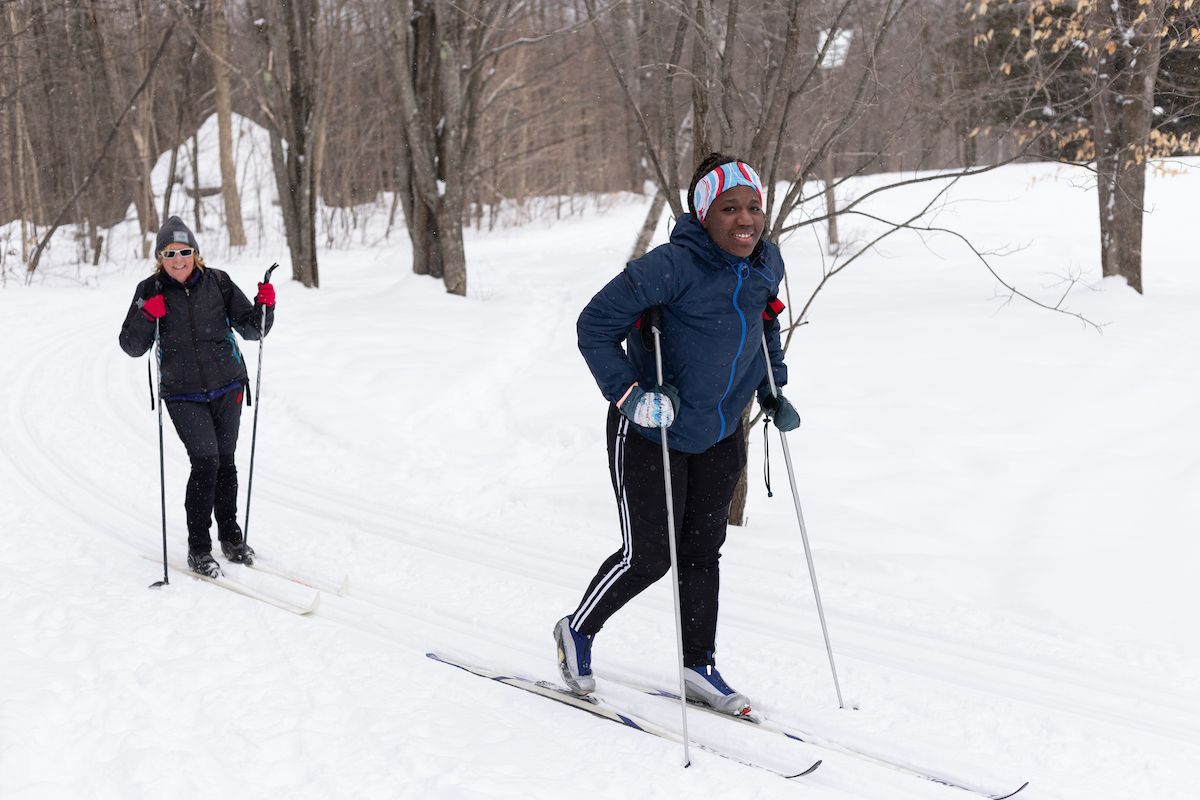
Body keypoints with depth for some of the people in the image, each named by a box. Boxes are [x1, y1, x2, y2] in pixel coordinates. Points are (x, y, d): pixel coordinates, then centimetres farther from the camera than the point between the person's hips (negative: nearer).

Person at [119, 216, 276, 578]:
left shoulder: (217, 282, 0)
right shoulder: (150, 291, -1)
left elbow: (251, 328, 2)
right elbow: (132, 346, -1)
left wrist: (265, 306, -17)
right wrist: (146, 317, -19)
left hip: (227, 386, 2)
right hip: (183, 394, -2)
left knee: (225, 462, 8)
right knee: (205, 461, -13)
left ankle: (230, 536, 26)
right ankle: (198, 548, -1)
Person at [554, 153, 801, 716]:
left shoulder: (766, 265, -2)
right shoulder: (673, 266, -25)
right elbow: (595, 325, -20)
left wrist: (772, 391, 11)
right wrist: (629, 394, -27)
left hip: (719, 436, 6)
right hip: (649, 432, -6)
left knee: (702, 550, 13)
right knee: (647, 556, -2)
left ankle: (699, 665, 27)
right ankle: (578, 632, 24)